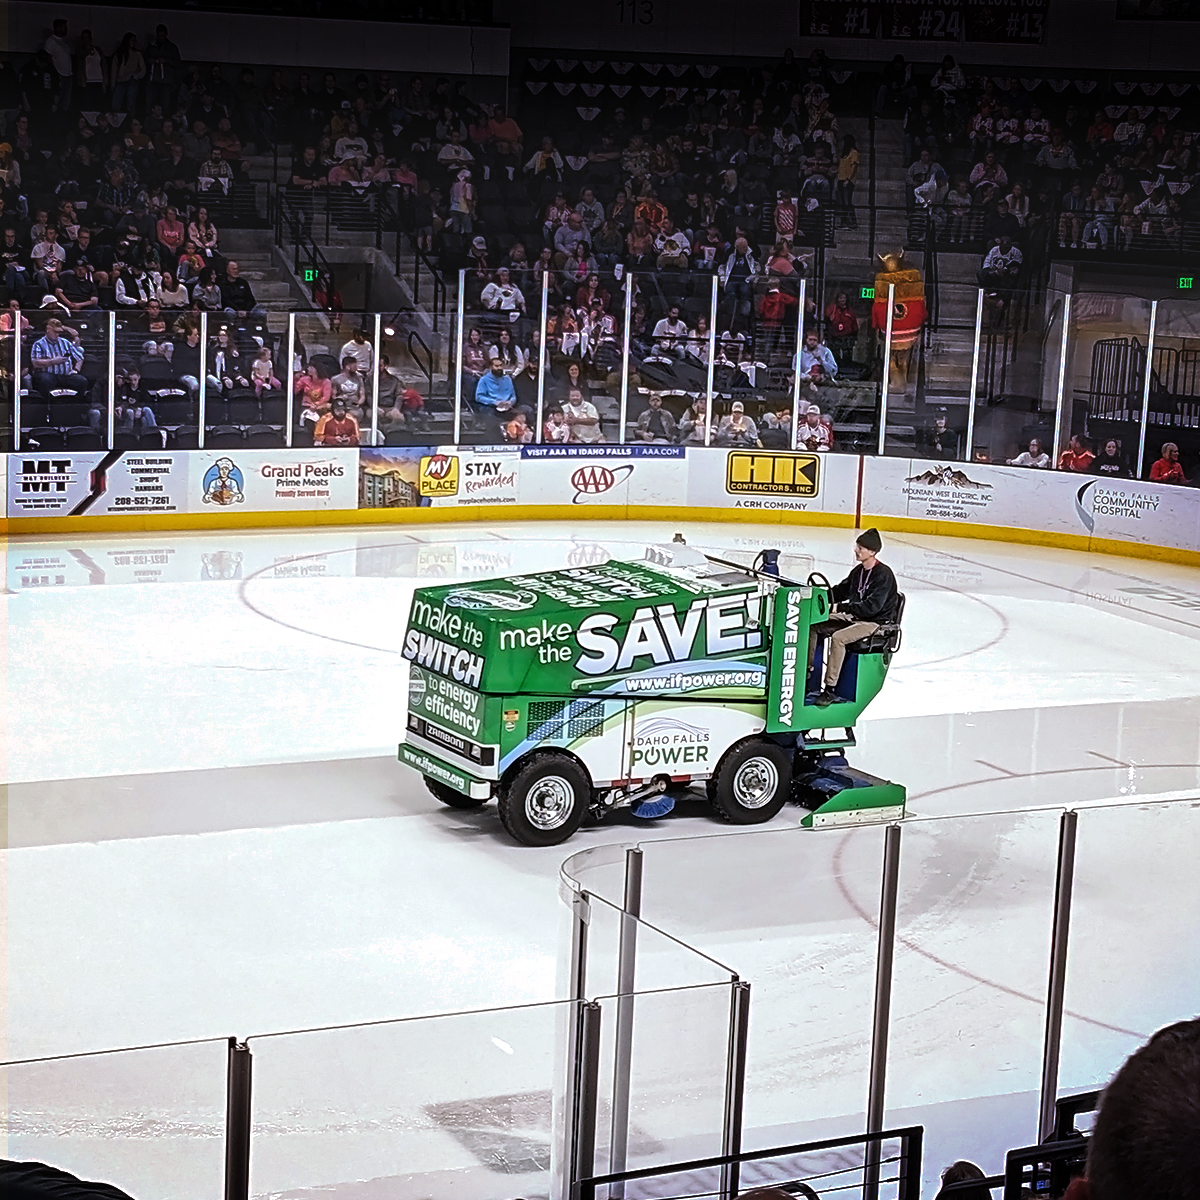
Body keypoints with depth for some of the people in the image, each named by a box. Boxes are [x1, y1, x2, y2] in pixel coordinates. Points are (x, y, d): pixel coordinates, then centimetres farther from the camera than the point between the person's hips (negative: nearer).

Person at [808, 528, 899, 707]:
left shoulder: (883, 574, -19)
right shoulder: (859, 570, 8)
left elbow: (871, 606, -26)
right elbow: (842, 590, 18)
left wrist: (841, 608, -26)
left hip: (875, 623, -9)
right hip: (853, 618, 9)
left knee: (838, 637, -33)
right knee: (814, 626, -1)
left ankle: (830, 689, -31)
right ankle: (807, 670, 7)